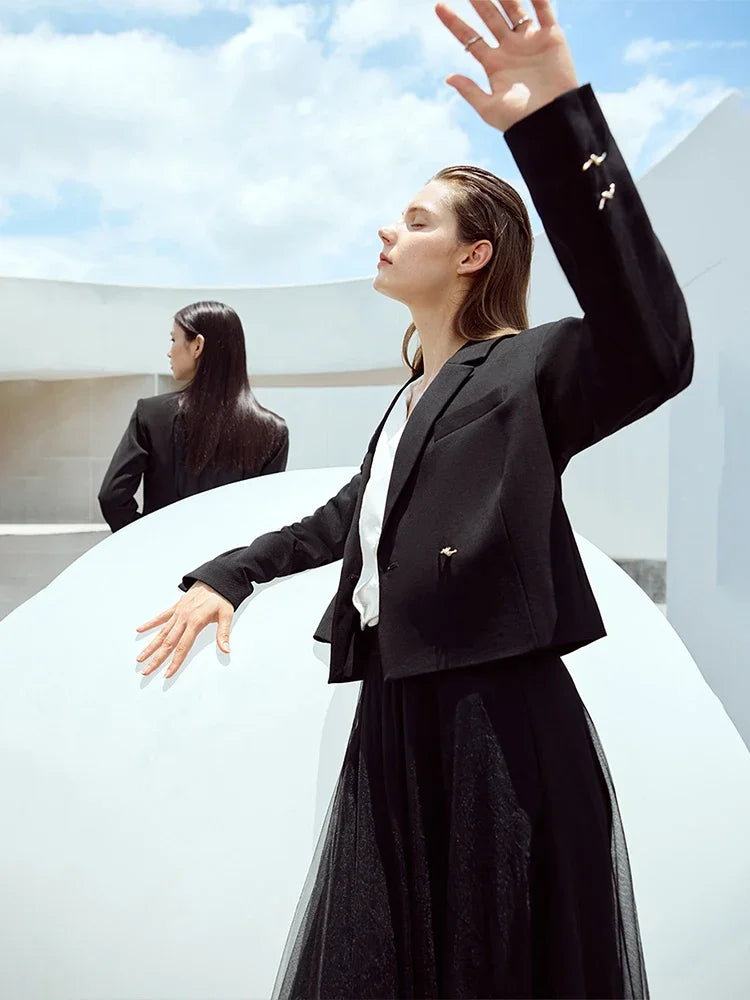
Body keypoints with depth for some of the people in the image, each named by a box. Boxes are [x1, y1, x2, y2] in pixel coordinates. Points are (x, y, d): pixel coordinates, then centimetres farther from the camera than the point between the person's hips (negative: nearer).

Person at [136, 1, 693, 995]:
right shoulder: (410, 401, 17)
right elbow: (344, 520, 30)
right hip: (394, 730, 8)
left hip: (500, 735, -7)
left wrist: (560, 123, -36)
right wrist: (223, 577, 26)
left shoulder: (523, 373, -8)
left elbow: (653, 350, -30)